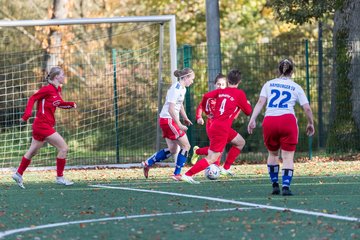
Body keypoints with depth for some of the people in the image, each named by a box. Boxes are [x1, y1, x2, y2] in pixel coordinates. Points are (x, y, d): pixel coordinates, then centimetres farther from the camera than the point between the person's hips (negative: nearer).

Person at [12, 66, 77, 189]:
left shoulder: (58, 90, 10)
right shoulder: (47, 89, -15)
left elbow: (59, 103, 24)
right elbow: (32, 99, -12)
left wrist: (71, 104, 6)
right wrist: (27, 114, -22)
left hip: (46, 125, 9)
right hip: (42, 125, -9)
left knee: (33, 151, 18)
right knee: (63, 148, -10)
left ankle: (18, 174, 29)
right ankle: (59, 177, -2)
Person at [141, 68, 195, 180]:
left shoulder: (183, 89, 11)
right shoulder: (176, 89, -19)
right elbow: (171, 109, -25)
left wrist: (185, 118, 18)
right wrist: (179, 125, -26)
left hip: (171, 120, 10)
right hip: (168, 120, -10)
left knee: (172, 150, 13)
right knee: (186, 146, -7)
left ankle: (147, 163, 20)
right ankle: (177, 174, -2)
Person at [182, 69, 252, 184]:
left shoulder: (220, 91, 10)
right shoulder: (240, 93, -5)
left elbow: (206, 96, -3)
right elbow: (248, 111, 3)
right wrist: (248, 104, 25)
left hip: (215, 126, 8)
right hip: (222, 129, -8)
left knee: (240, 142, 24)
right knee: (211, 159, -9)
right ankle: (187, 175, -18)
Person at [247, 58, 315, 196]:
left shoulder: (269, 84, 15)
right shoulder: (296, 87, 12)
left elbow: (260, 102, 2)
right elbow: (307, 108, 8)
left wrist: (252, 120, -3)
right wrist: (310, 123, 23)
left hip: (269, 121, 2)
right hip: (288, 120, -2)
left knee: (273, 153, 21)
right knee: (288, 156, 2)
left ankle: (275, 185, 18)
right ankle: (286, 186, -14)